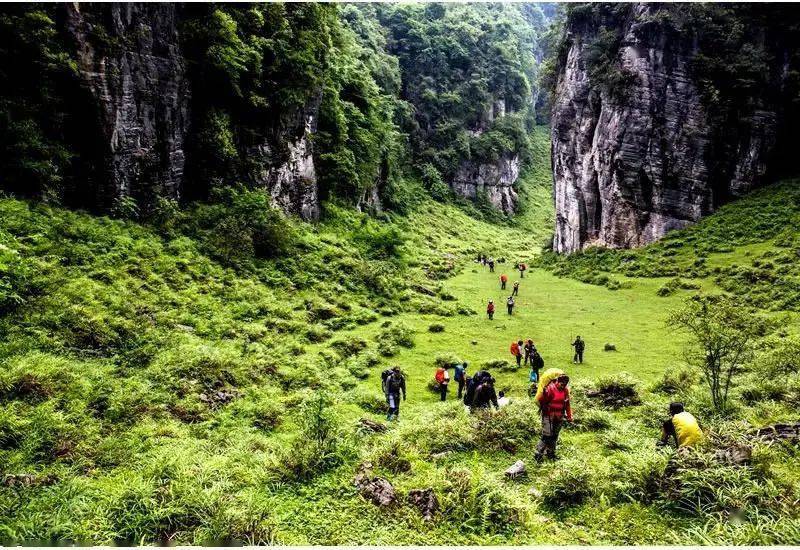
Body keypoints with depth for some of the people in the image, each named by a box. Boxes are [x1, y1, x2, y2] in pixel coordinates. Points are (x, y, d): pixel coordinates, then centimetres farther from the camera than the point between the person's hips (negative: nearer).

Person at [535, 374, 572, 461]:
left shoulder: (566, 390, 2)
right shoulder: (550, 388, -20)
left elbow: (567, 404, 13)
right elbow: (541, 400, -14)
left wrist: (569, 415, 13)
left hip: (559, 418, 6)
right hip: (549, 417, -6)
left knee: (555, 436, 14)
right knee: (547, 436, -9)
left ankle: (550, 452, 28)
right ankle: (538, 454, 0)